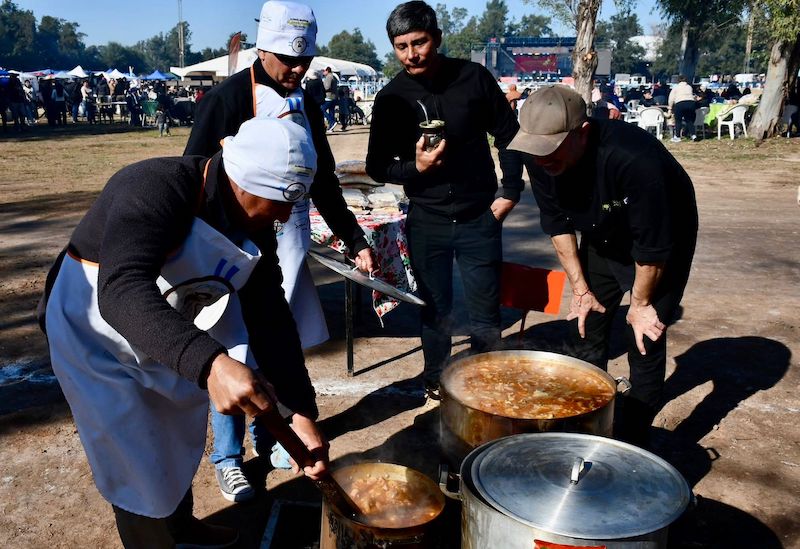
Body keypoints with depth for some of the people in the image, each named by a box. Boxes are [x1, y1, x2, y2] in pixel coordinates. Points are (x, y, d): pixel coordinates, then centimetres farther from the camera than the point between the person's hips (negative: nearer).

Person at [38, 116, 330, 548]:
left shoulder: (255, 228, -11)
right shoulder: (155, 188, -34)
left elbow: (270, 319, -12)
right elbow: (121, 292, -48)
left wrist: (302, 414, -18)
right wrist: (210, 363, -63)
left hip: (167, 338, 7)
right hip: (97, 337, -7)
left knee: (179, 443, 24)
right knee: (140, 465, 2)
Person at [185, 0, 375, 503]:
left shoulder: (306, 105, 8)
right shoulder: (227, 99, -10)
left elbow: (324, 183, 14)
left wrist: (356, 242, 12)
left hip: (289, 246, 6)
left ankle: (268, 438, 34)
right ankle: (228, 458, 21)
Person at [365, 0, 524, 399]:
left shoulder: (474, 78, -4)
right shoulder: (391, 98, -3)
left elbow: (508, 136, 7)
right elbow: (377, 166, 2)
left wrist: (510, 192, 1)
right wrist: (415, 167, -17)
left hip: (479, 217, 0)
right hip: (426, 221, 1)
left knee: (485, 315, 6)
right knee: (436, 313, 10)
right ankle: (435, 388, 30)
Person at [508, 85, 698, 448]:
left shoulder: (635, 159, -40)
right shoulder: (540, 159, -22)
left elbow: (654, 245, -28)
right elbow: (557, 224, -7)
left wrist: (640, 303, -15)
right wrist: (581, 290, -5)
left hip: (663, 244, -5)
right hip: (601, 239, 5)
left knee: (644, 342, -7)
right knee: (585, 330, 6)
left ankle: (632, 440, 10)